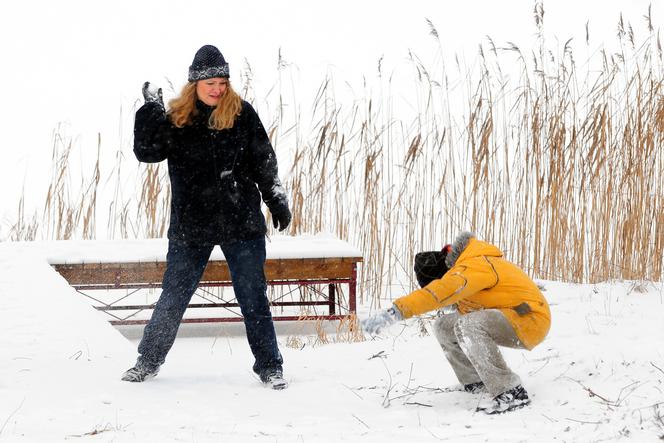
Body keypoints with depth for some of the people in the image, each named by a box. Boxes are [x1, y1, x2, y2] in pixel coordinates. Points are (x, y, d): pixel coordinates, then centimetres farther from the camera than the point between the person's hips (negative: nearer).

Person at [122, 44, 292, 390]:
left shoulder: (241, 113, -2)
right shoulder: (175, 117, 1)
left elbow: (263, 161, 4)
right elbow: (146, 152, -6)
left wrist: (276, 199, 3)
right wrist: (150, 112, -12)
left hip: (240, 222, -1)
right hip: (190, 224, 1)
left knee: (253, 297, 3)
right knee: (173, 297, 8)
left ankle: (269, 367, 14)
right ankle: (148, 361, 22)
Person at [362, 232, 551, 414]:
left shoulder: (473, 267, -22)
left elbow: (439, 293, -39)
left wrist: (394, 312, -46)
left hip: (531, 319, -10)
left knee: (468, 326, -33)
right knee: (444, 326, 7)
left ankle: (512, 393, -28)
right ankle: (477, 382, 18)